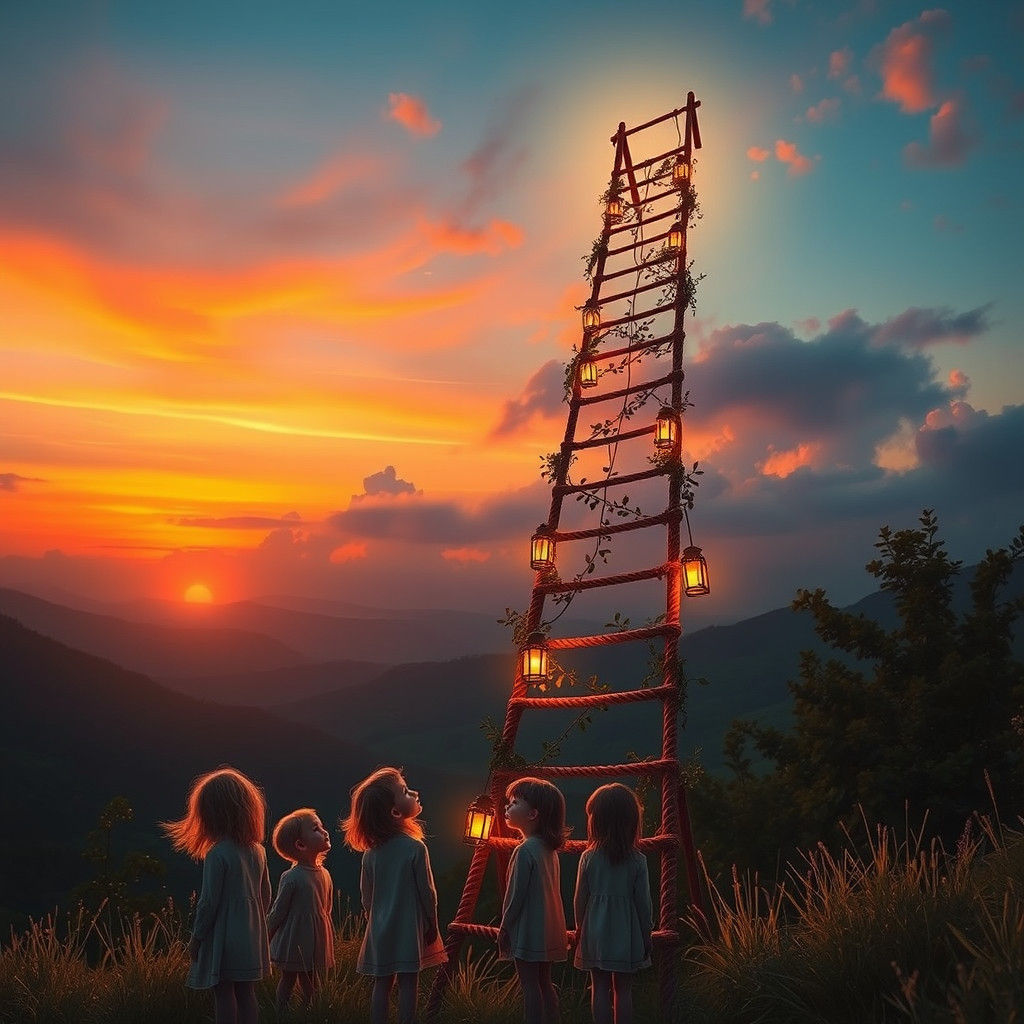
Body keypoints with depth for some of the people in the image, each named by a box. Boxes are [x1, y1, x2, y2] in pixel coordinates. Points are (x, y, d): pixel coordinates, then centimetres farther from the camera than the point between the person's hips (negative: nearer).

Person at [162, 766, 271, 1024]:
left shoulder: (218, 854, -16)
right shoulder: (258, 850, 4)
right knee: (246, 994, 12)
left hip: (223, 938, -6)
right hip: (251, 938, 6)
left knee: (224, 995, 2)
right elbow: (265, 895, 11)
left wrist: (196, 937, -3)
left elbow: (209, 901, -14)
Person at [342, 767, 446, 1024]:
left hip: (380, 932, 5)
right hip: (410, 928, -4)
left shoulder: (371, 853, 0)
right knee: (407, 985, 3)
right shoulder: (415, 848, -15)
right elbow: (427, 892, -10)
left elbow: (366, 896, 7)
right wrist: (432, 926, 3)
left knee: (381, 985, 11)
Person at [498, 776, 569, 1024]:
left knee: (530, 985, -3)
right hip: (548, 929, 9)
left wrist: (504, 927, -8)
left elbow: (517, 894, -17)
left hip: (528, 929, -9)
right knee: (544, 985, 14)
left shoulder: (525, 850, -18)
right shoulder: (549, 848, 9)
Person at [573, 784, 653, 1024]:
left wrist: (580, 928, 14)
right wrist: (646, 936, 7)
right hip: (626, 932, 0)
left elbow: (580, 898, -1)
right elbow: (643, 902, -5)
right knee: (623, 989, 9)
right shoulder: (638, 860, -8)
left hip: (596, 932, 0)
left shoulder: (589, 858, -8)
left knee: (600, 987, 10)